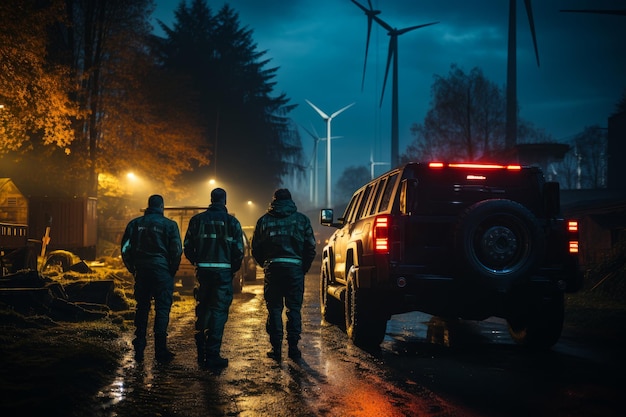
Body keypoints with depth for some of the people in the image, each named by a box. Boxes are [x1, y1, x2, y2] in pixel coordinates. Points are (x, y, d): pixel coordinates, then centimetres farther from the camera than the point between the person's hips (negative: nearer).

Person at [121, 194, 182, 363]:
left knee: (142, 308, 13)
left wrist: (133, 269, 13)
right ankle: (160, 350, -1)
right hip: (162, 271, -3)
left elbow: (125, 249, 5)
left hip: (141, 271, 4)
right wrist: (172, 271, 4)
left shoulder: (135, 223, 6)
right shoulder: (169, 225, -4)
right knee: (162, 309, 1)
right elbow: (177, 251, -8)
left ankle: (139, 349, 15)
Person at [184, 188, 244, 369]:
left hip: (203, 270, 3)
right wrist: (233, 269, 10)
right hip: (223, 271, -3)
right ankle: (213, 355, -3)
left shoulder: (197, 220, 4)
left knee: (202, 311, 14)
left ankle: (201, 353, 20)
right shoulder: (231, 221, -3)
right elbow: (239, 250, -5)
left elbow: (188, 248, 4)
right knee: (219, 311, 1)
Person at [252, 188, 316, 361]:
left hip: (272, 268, 0)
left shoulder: (264, 220, 7)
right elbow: (311, 247, 3)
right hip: (295, 268, 0)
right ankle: (293, 347, 6)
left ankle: (276, 348, 5)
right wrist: (304, 267, 14)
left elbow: (256, 249, 7)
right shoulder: (301, 219, 6)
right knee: (294, 308, 6)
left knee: (274, 309, 6)